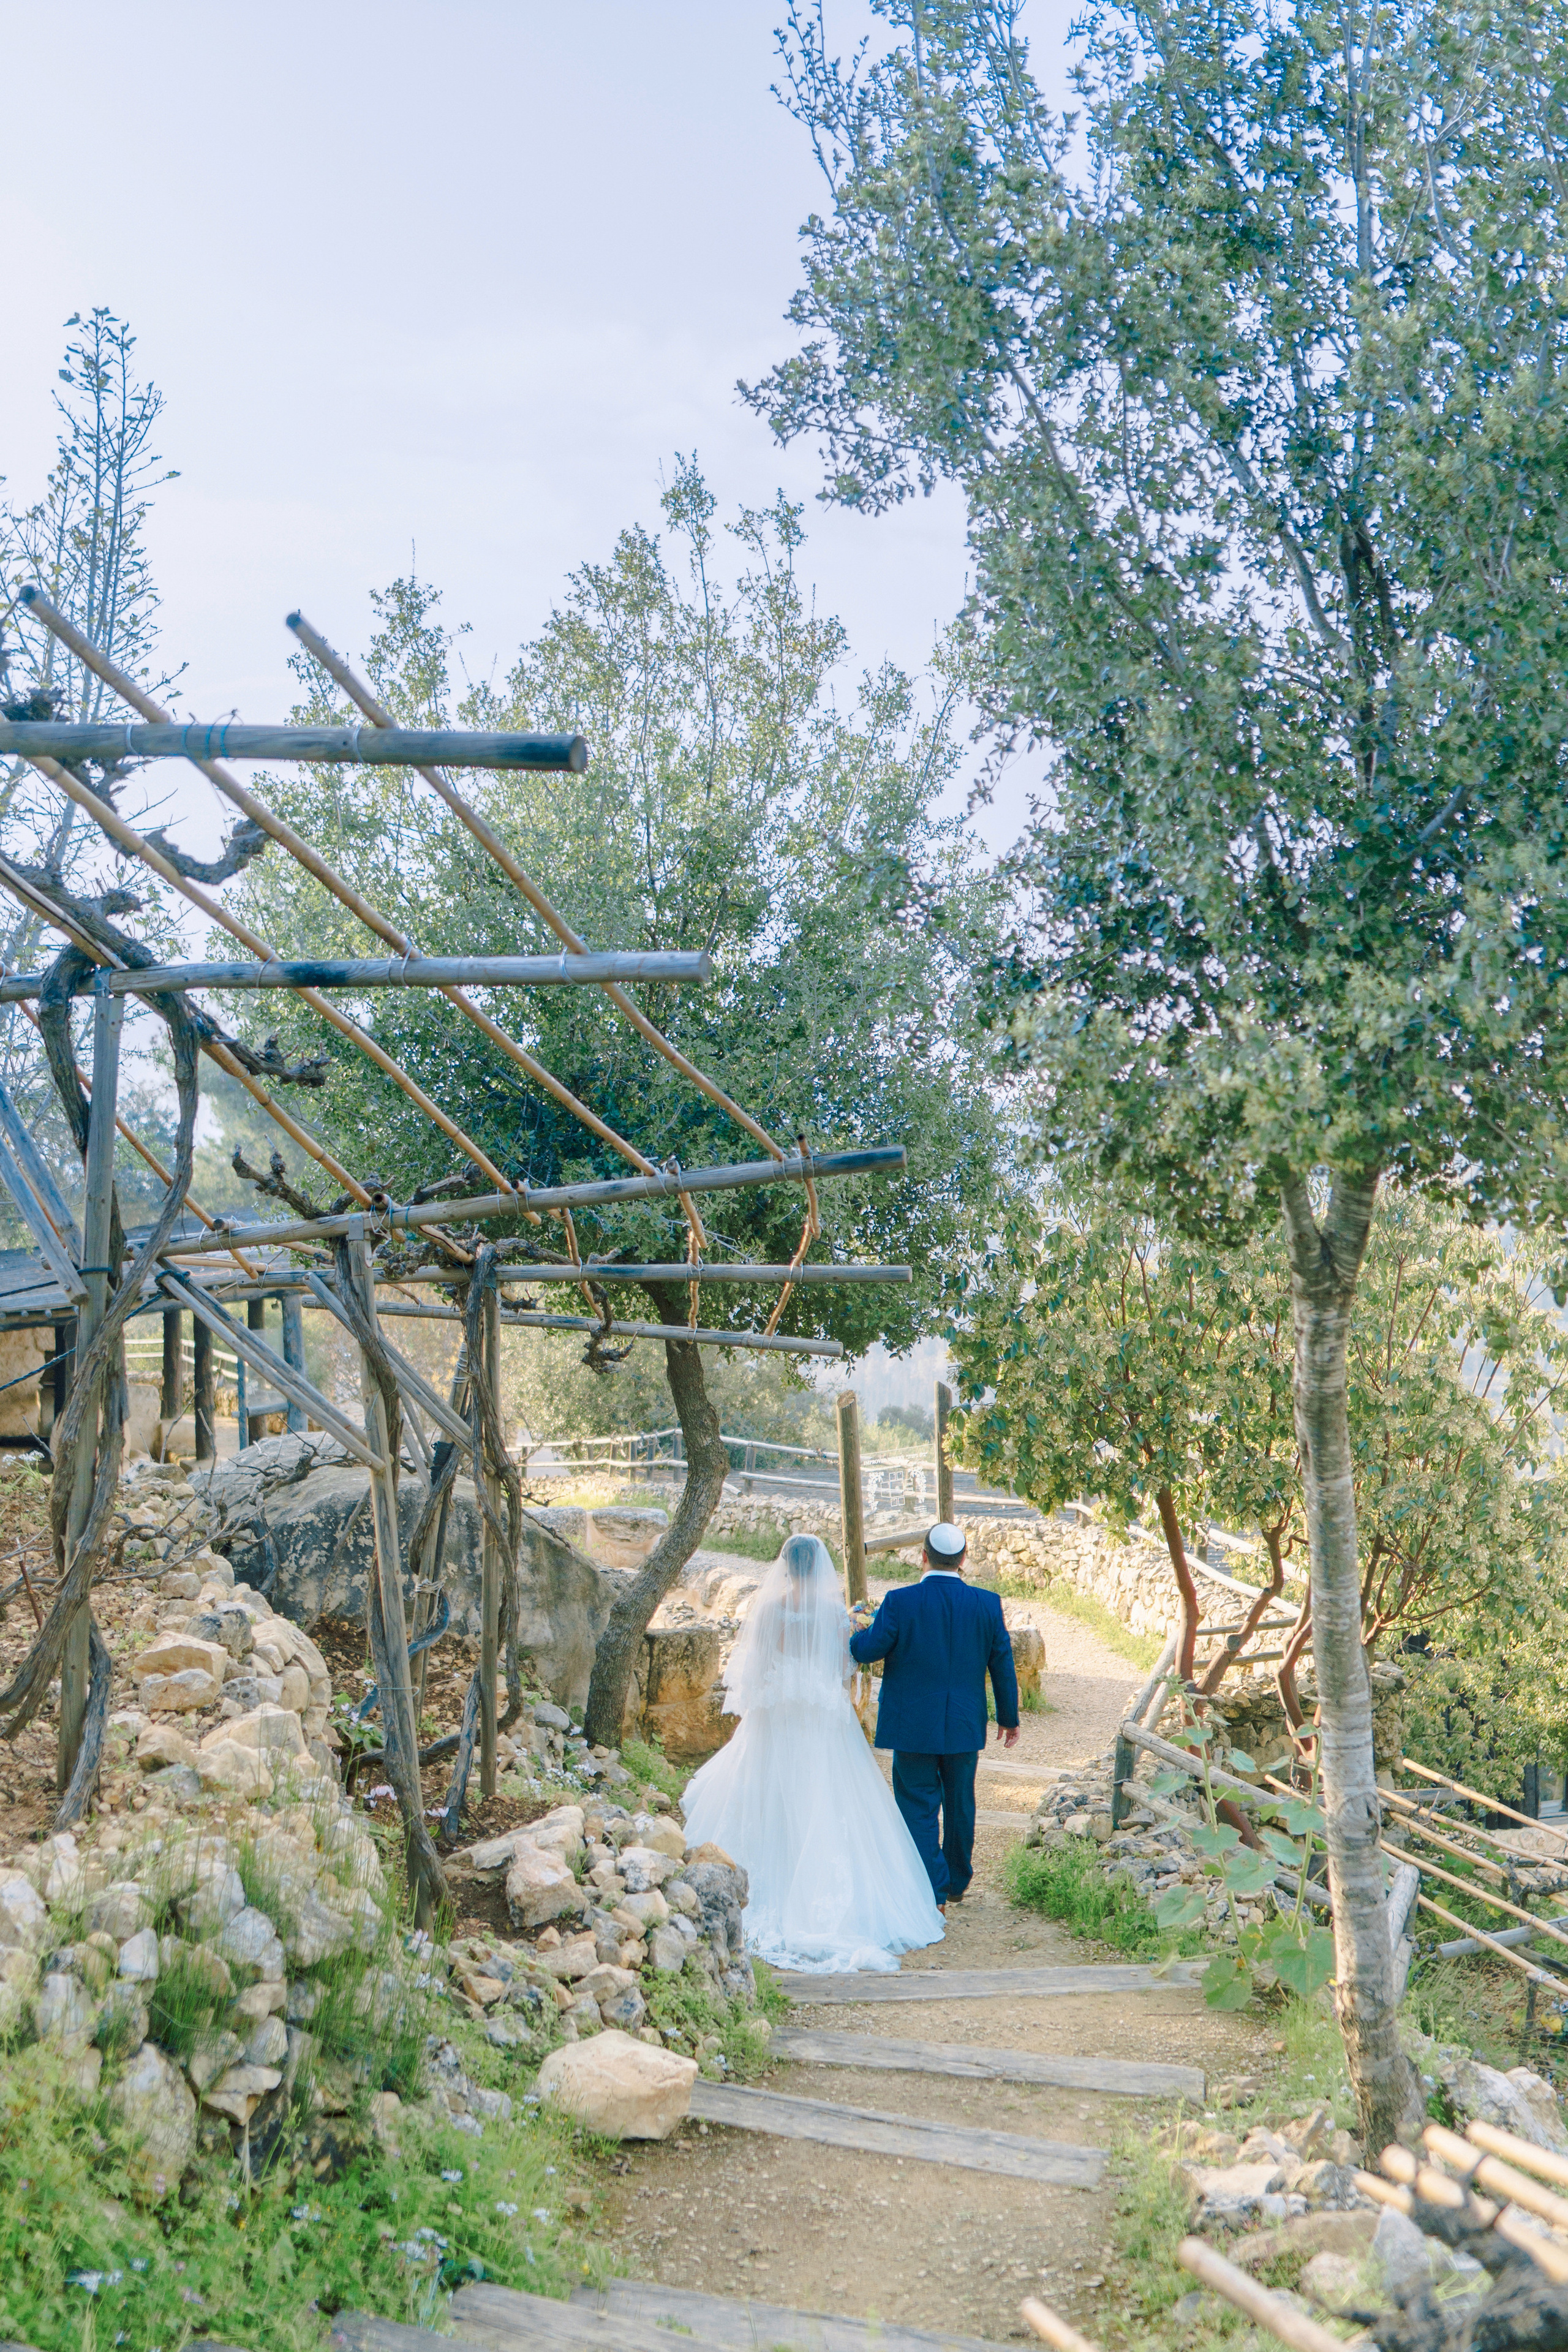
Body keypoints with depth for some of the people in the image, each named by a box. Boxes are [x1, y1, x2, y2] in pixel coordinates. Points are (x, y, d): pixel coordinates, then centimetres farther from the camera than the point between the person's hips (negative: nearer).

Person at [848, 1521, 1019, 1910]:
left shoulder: (900, 1602, -16)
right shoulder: (987, 1604, -5)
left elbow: (867, 1651, -10)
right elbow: (1002, 1664, 3)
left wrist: (859, 1628, 13)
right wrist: (1009, 1717, 16)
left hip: (913, 1727, -3)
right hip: (965, 1727, 4)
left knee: (919, 1807, 4)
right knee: (960, 1805, 19)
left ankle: (933, 1893, 1)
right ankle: (957, 1881, 34)